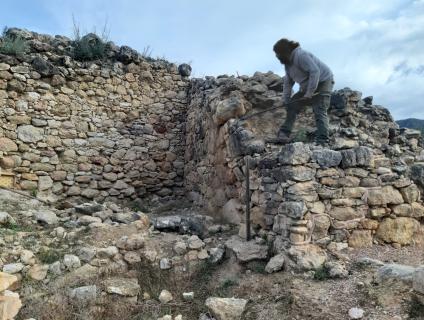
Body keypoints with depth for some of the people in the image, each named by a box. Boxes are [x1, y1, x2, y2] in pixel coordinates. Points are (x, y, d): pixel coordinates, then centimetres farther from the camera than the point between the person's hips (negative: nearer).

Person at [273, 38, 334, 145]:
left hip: (322, 82, -9)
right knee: (292, 106, 2)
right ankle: (284, 134, 2)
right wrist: (285, 100, -1)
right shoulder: (288, 63, 5)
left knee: (319, 111, -18)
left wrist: (309, 93, -33)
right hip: (307, 86, 9)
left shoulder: (300, 55, -24)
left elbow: (315, 71, -32)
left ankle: (322, 142, -22)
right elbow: (288, 82, 8)